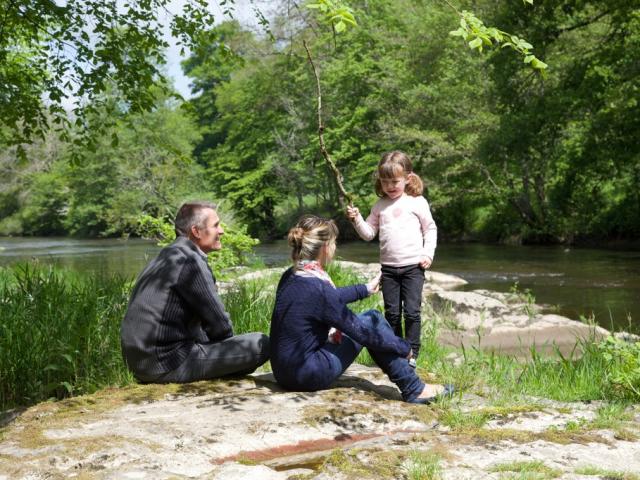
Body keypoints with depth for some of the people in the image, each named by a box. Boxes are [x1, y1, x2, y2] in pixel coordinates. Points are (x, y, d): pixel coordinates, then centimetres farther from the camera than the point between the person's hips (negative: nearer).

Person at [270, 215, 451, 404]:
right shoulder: (317, 288, -24)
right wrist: (404, 347, -1)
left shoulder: (291, 277, 2)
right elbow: (360, 331, -15)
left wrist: (365, 289, 36)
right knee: (372, 321, 1)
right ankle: (414, 390, 11)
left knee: (369, 318, 15)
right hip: (306, 376, -8)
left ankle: (412, 386, 22)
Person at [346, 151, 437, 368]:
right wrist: (357, 219, -8)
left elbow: (430, 229, 4)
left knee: (412, 311, -3)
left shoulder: (417, 202, -2)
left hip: (413, 266, -3)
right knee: (392, 312, 9)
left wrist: (428, 254, -6)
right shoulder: (380, 205, 7)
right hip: (388, 267, 4)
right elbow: (369, 233, 9)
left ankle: (412, 352, 6)